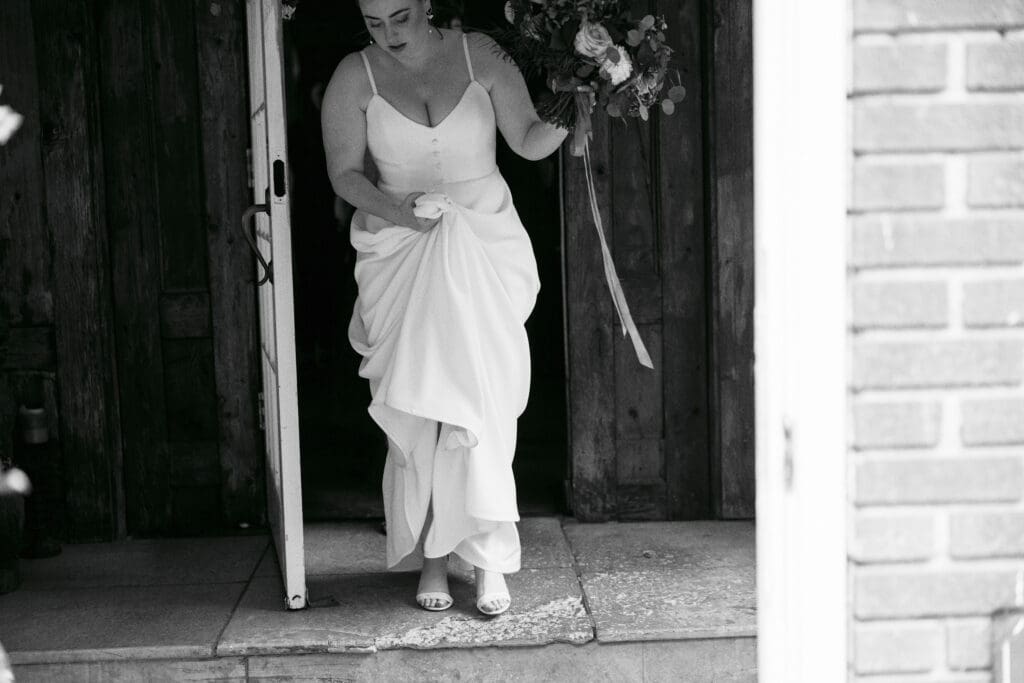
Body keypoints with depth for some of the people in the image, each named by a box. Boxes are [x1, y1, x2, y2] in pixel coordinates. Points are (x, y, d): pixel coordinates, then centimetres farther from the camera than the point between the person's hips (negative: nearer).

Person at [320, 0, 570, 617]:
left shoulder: (480, 56, -1)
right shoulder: (355, 77, 0)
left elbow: (529, 142, 1)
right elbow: (344, 172, 2)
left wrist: (565, 119, -21)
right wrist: (397, 211, -15)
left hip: (485, 247, 0)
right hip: (400, 253, 1)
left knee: (483, 399, -8)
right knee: (415, 410, -1)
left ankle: (490, 560, -2)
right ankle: (430, 558, 9)